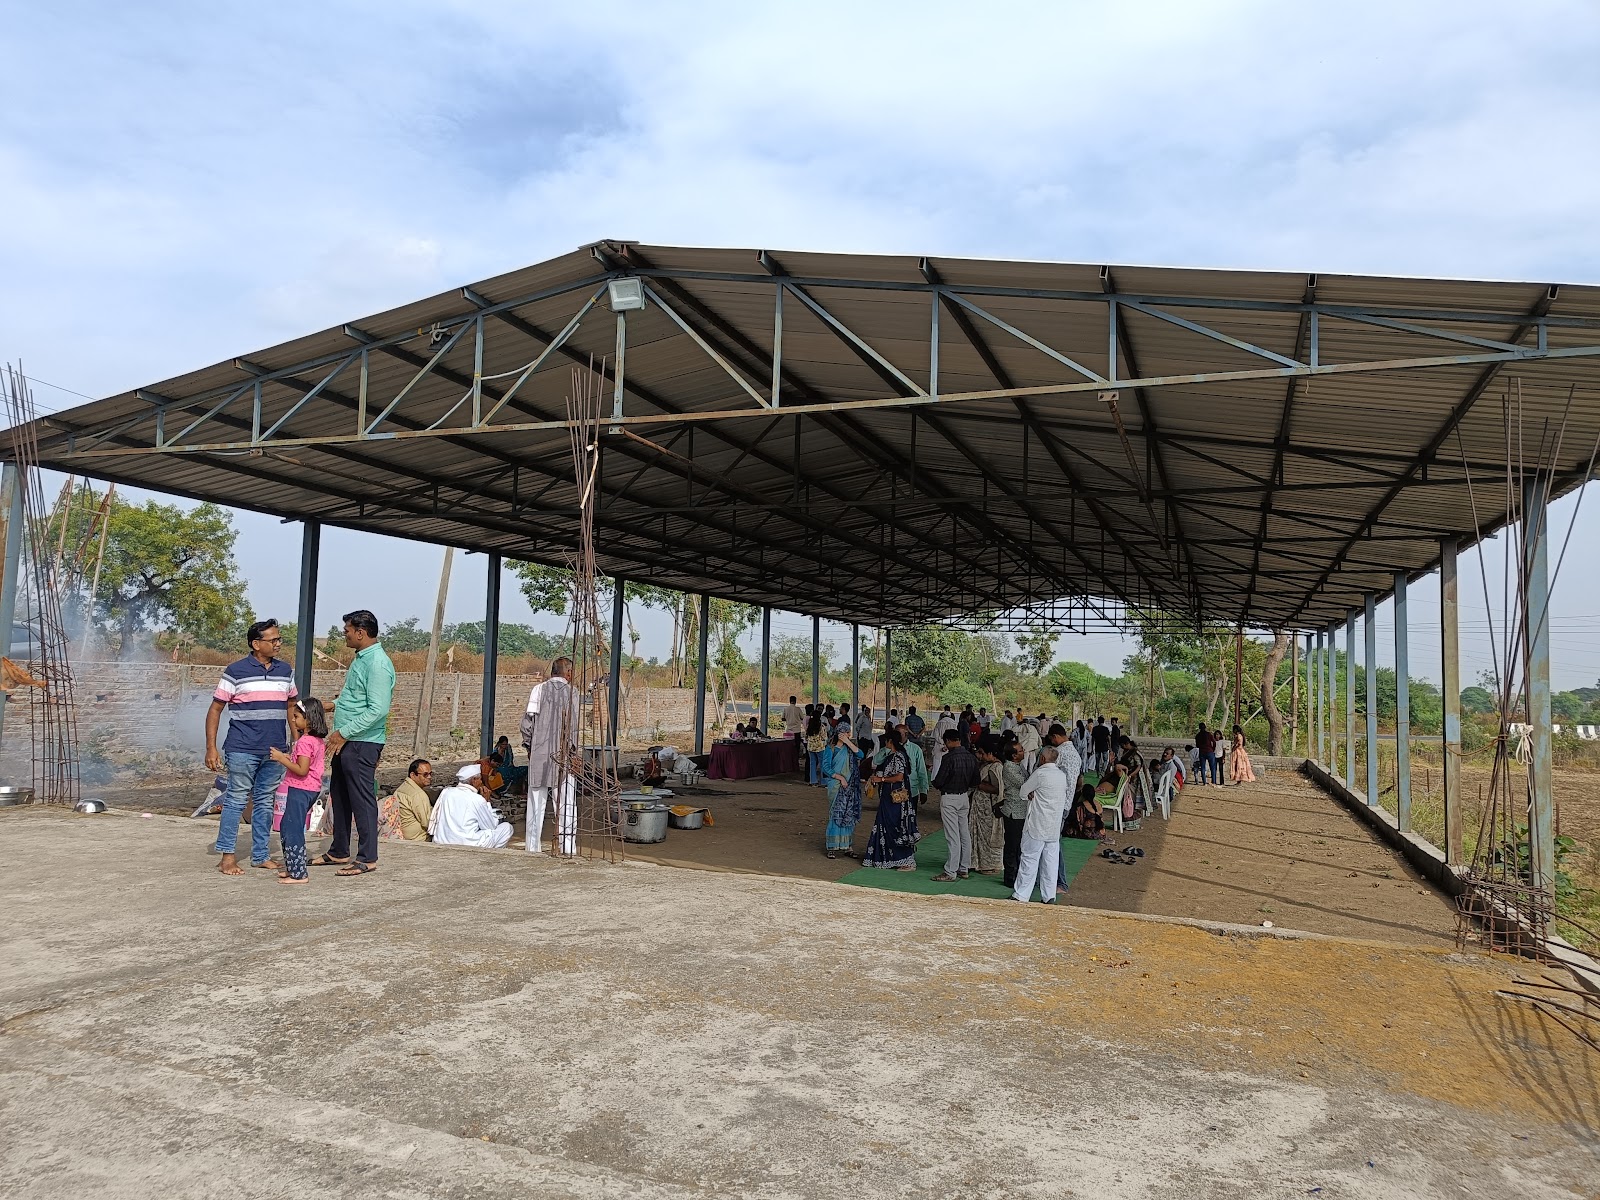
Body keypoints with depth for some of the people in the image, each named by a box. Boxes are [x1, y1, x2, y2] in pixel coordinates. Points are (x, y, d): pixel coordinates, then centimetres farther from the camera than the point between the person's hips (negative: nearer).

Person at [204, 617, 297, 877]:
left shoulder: (285, 671, 10)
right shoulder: (236, 671, -5)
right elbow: (215, 710, -2)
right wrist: (211, 748, -8)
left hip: (275, 751, 5)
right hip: (242, 750, -5)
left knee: (265, 802, 11)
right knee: (236, 800, 0)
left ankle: (260, 855, 20)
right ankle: (227, 856, 10)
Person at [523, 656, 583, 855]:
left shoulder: (539, 689, 2)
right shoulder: (573, 692, -4)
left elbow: (528, 721, 0)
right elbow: (576, 726, -9)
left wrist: (528, 745, 12)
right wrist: (572, 749, 0)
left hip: (539, 754, 2)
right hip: (564, 756, -2)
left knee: (536, 801, 9)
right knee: (566, 802, 1)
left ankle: (533, 846, 14)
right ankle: (567, 846, -1)